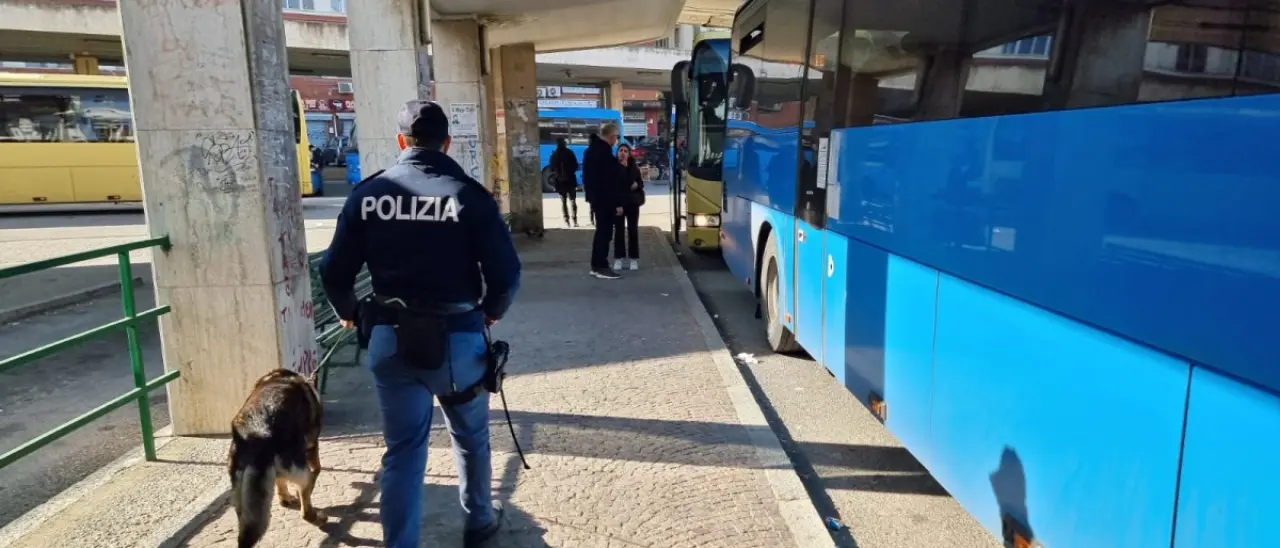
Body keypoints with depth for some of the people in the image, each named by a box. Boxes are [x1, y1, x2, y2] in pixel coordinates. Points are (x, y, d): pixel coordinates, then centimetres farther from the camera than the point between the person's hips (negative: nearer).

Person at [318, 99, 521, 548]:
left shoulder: (368, 193, -1)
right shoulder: (470, 195, -9)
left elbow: (333, 271, 1)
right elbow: (506, 273, -11)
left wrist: (348, 313, 21)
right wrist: (491, 312, 10)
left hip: (390, 338, 2)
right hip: (457, 336, -1)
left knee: (402, 448, 13)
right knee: (470, 437, 20)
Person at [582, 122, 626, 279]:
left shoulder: (592, 148, 13)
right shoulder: (604, 152, -18)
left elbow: (588, 176, 20)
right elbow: (611, 180, -21)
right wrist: (617, 203, -19)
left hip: (596, 197, 10)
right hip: (605, 199, -10)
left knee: (601, 231, 15)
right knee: (605, 232, -5)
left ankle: (596, 265, 19)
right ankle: (601, 267, -2)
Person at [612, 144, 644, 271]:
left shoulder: (634, 167, 4)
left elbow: (641, 183, 7)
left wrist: (636, 185, -13)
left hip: (632, 202, 2)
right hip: (618, 202, -2)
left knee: (633, 230, 6)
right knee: (618, 230, 1)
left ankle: (634, 259, 11)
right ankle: (618, 259, 7)